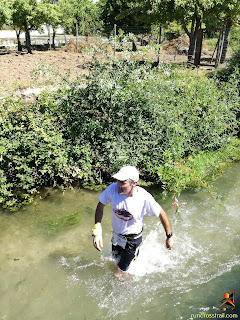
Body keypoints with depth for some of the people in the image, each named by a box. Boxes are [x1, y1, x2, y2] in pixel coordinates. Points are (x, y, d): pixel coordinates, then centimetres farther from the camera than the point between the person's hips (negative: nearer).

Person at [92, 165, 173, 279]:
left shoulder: (144, 198, -32)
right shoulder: (113, 189, -26)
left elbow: (161, 214, -16)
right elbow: (100, 206, -10)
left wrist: (169, 237, -6)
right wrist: (97, 232, -17)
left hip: (133, 239, -4)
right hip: (116, 235, 4)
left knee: (119, 274, 3)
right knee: (116, 259, 30)